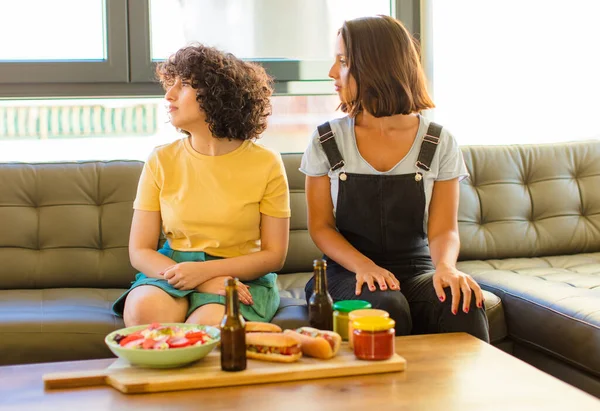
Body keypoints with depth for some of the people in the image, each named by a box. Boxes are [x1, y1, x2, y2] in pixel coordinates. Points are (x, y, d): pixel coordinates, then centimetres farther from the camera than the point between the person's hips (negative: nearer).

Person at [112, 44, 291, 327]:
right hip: (170, 271, 3)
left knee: (207, 325, -35)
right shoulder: (161, 161, 4)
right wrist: (202, 283, -16)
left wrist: (204, 270, -15)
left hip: (241, 277, -2)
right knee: (142, 310, -31)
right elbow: (139, 252, 2)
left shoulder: (266, 164, -1)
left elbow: (274, 255, 0)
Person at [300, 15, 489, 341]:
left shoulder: (439, 143, 0)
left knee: (462, 306, -32)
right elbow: (320, 225, 1)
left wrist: (445, 265, -26)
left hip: (417, 272, 1)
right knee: (387, 309, -35)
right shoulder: (326, 141, 1)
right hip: (350, 273, -1)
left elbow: (443, 229, -2)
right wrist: (364, 266, -18)